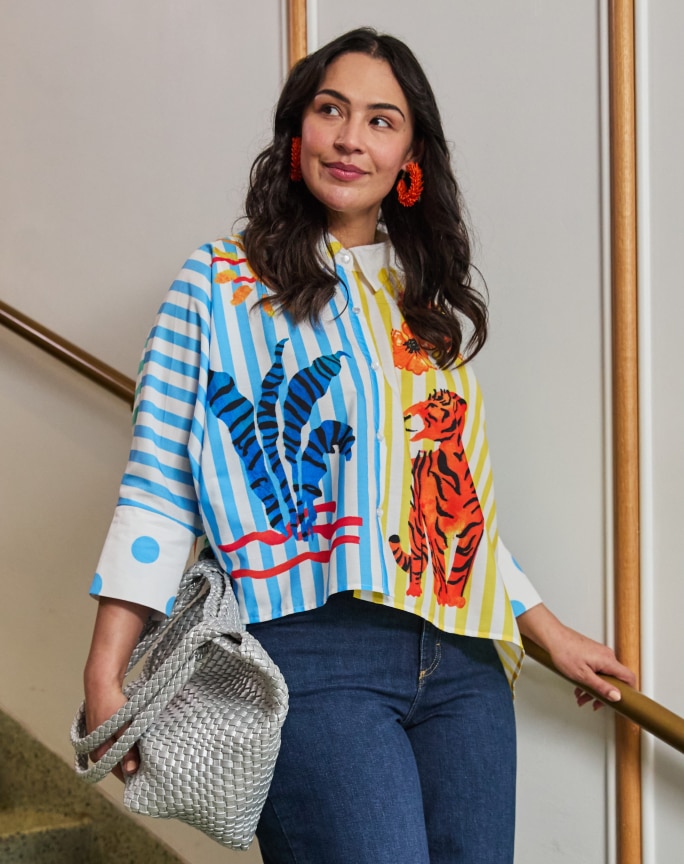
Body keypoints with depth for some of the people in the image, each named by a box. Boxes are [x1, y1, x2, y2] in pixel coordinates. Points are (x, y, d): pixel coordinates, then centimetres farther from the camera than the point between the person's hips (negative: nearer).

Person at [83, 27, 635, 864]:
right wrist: (106, 676, -9)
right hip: (314, 659, -5)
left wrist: (547, 630, 24)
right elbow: (159, 486, -2)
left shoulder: (432, 305, 19)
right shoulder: (221, 284, 4)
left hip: (462, 667, 5)